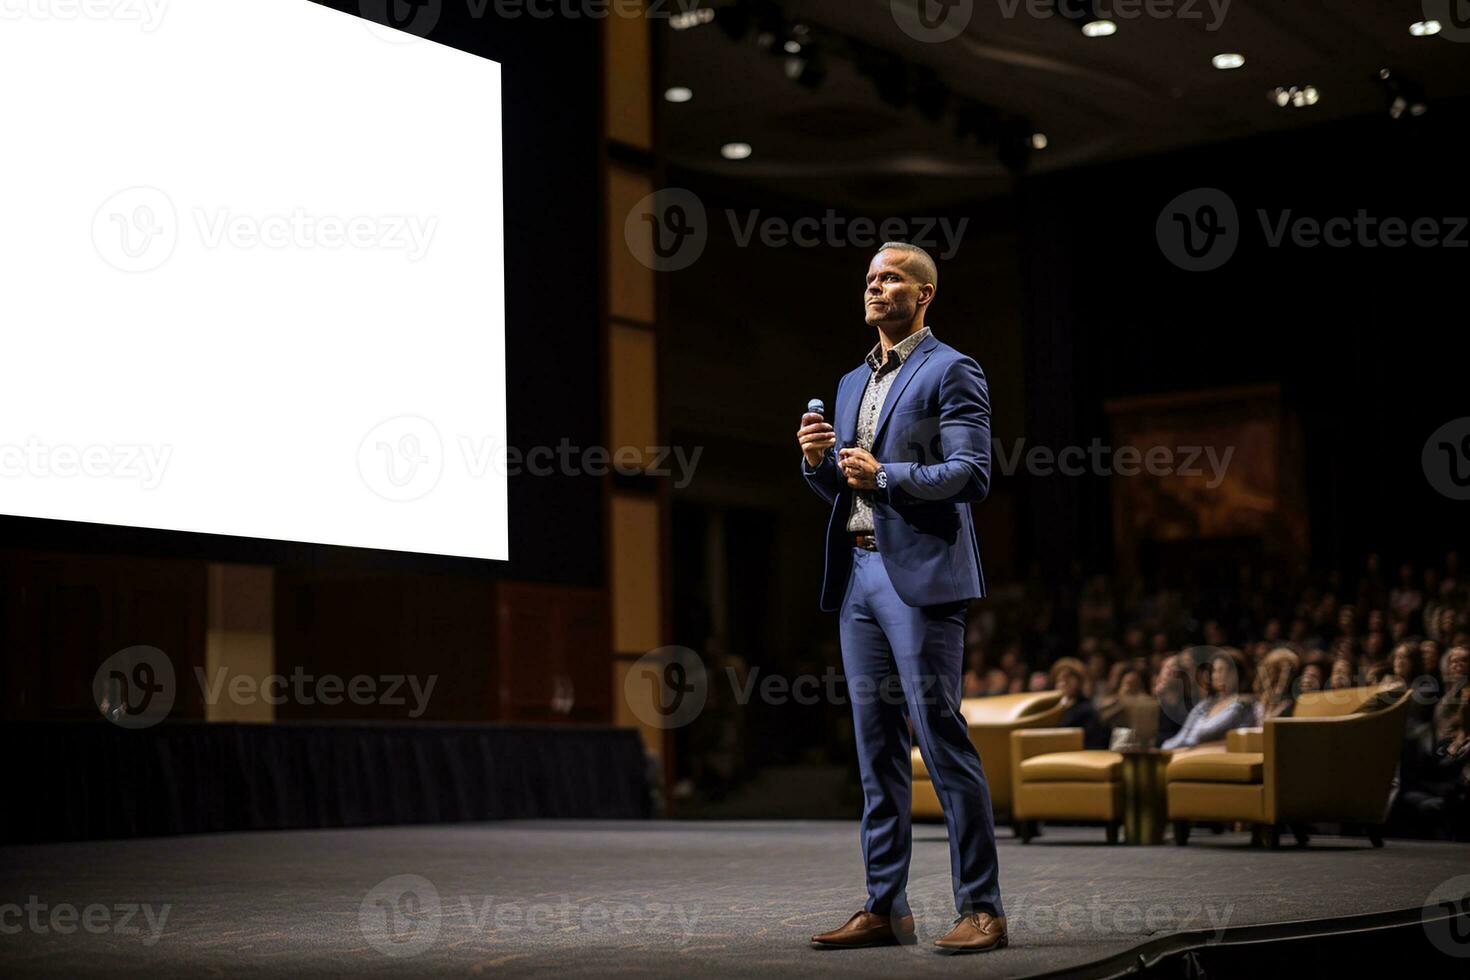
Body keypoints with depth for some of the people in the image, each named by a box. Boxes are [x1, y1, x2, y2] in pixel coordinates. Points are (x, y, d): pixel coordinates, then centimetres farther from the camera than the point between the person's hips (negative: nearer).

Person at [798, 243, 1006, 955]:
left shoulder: (952, 372, -1)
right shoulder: (851, 384, 22)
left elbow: (971, 476, -10)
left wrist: (884, 476, -20)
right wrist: (819, 462, 3)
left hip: (920, 574, -8)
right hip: (857, 574, 8)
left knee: (942, 736, -9)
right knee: (875, 746, 8)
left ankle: (982, 908, -3)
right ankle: (885, 907, 13)